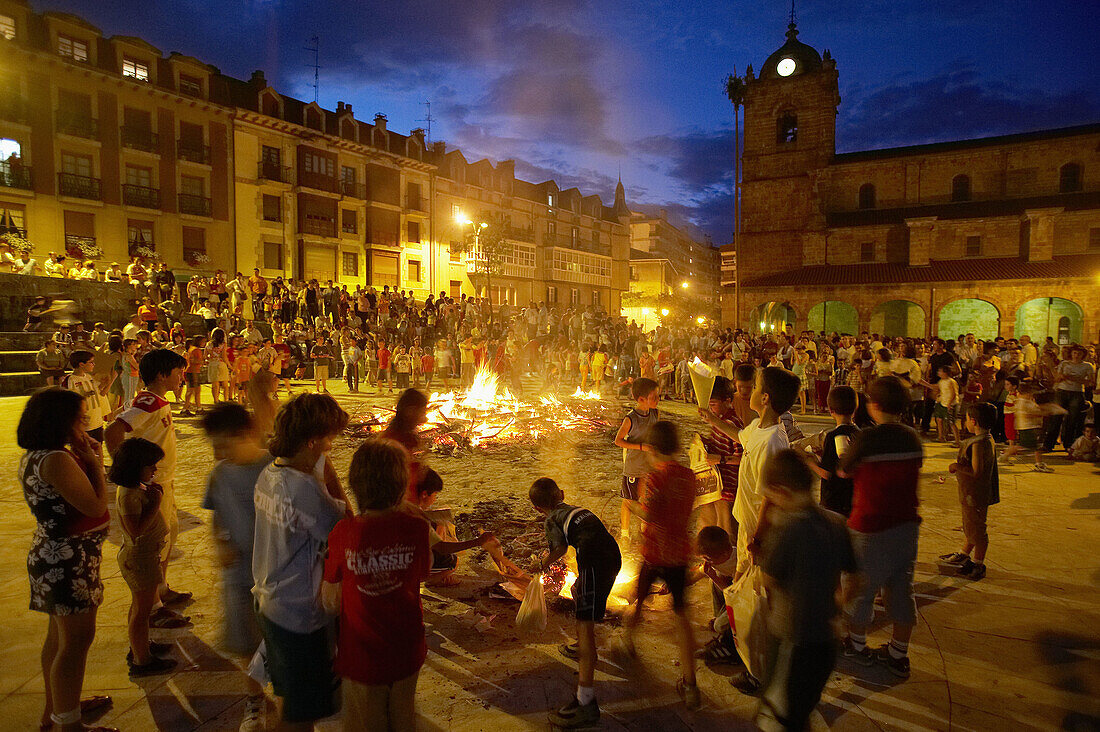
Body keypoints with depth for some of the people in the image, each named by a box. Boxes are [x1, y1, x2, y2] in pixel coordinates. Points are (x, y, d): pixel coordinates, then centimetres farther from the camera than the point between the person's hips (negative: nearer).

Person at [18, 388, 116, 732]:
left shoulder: (34, 456, 5)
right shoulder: (56, 460, -26)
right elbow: (96, 506, -23)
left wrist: (85, 459, 3)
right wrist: (94, 461, -15)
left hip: (52, 553, 11)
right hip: (69, 560, -11)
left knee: (59, 635, 24)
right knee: (76, 641, 2)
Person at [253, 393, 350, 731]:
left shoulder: (268, 474, -2)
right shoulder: (306, 488, -30)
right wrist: (327, 470, -20)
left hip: (269, 603, 9)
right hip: (299, 614, -9)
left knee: (289, 694, 29)